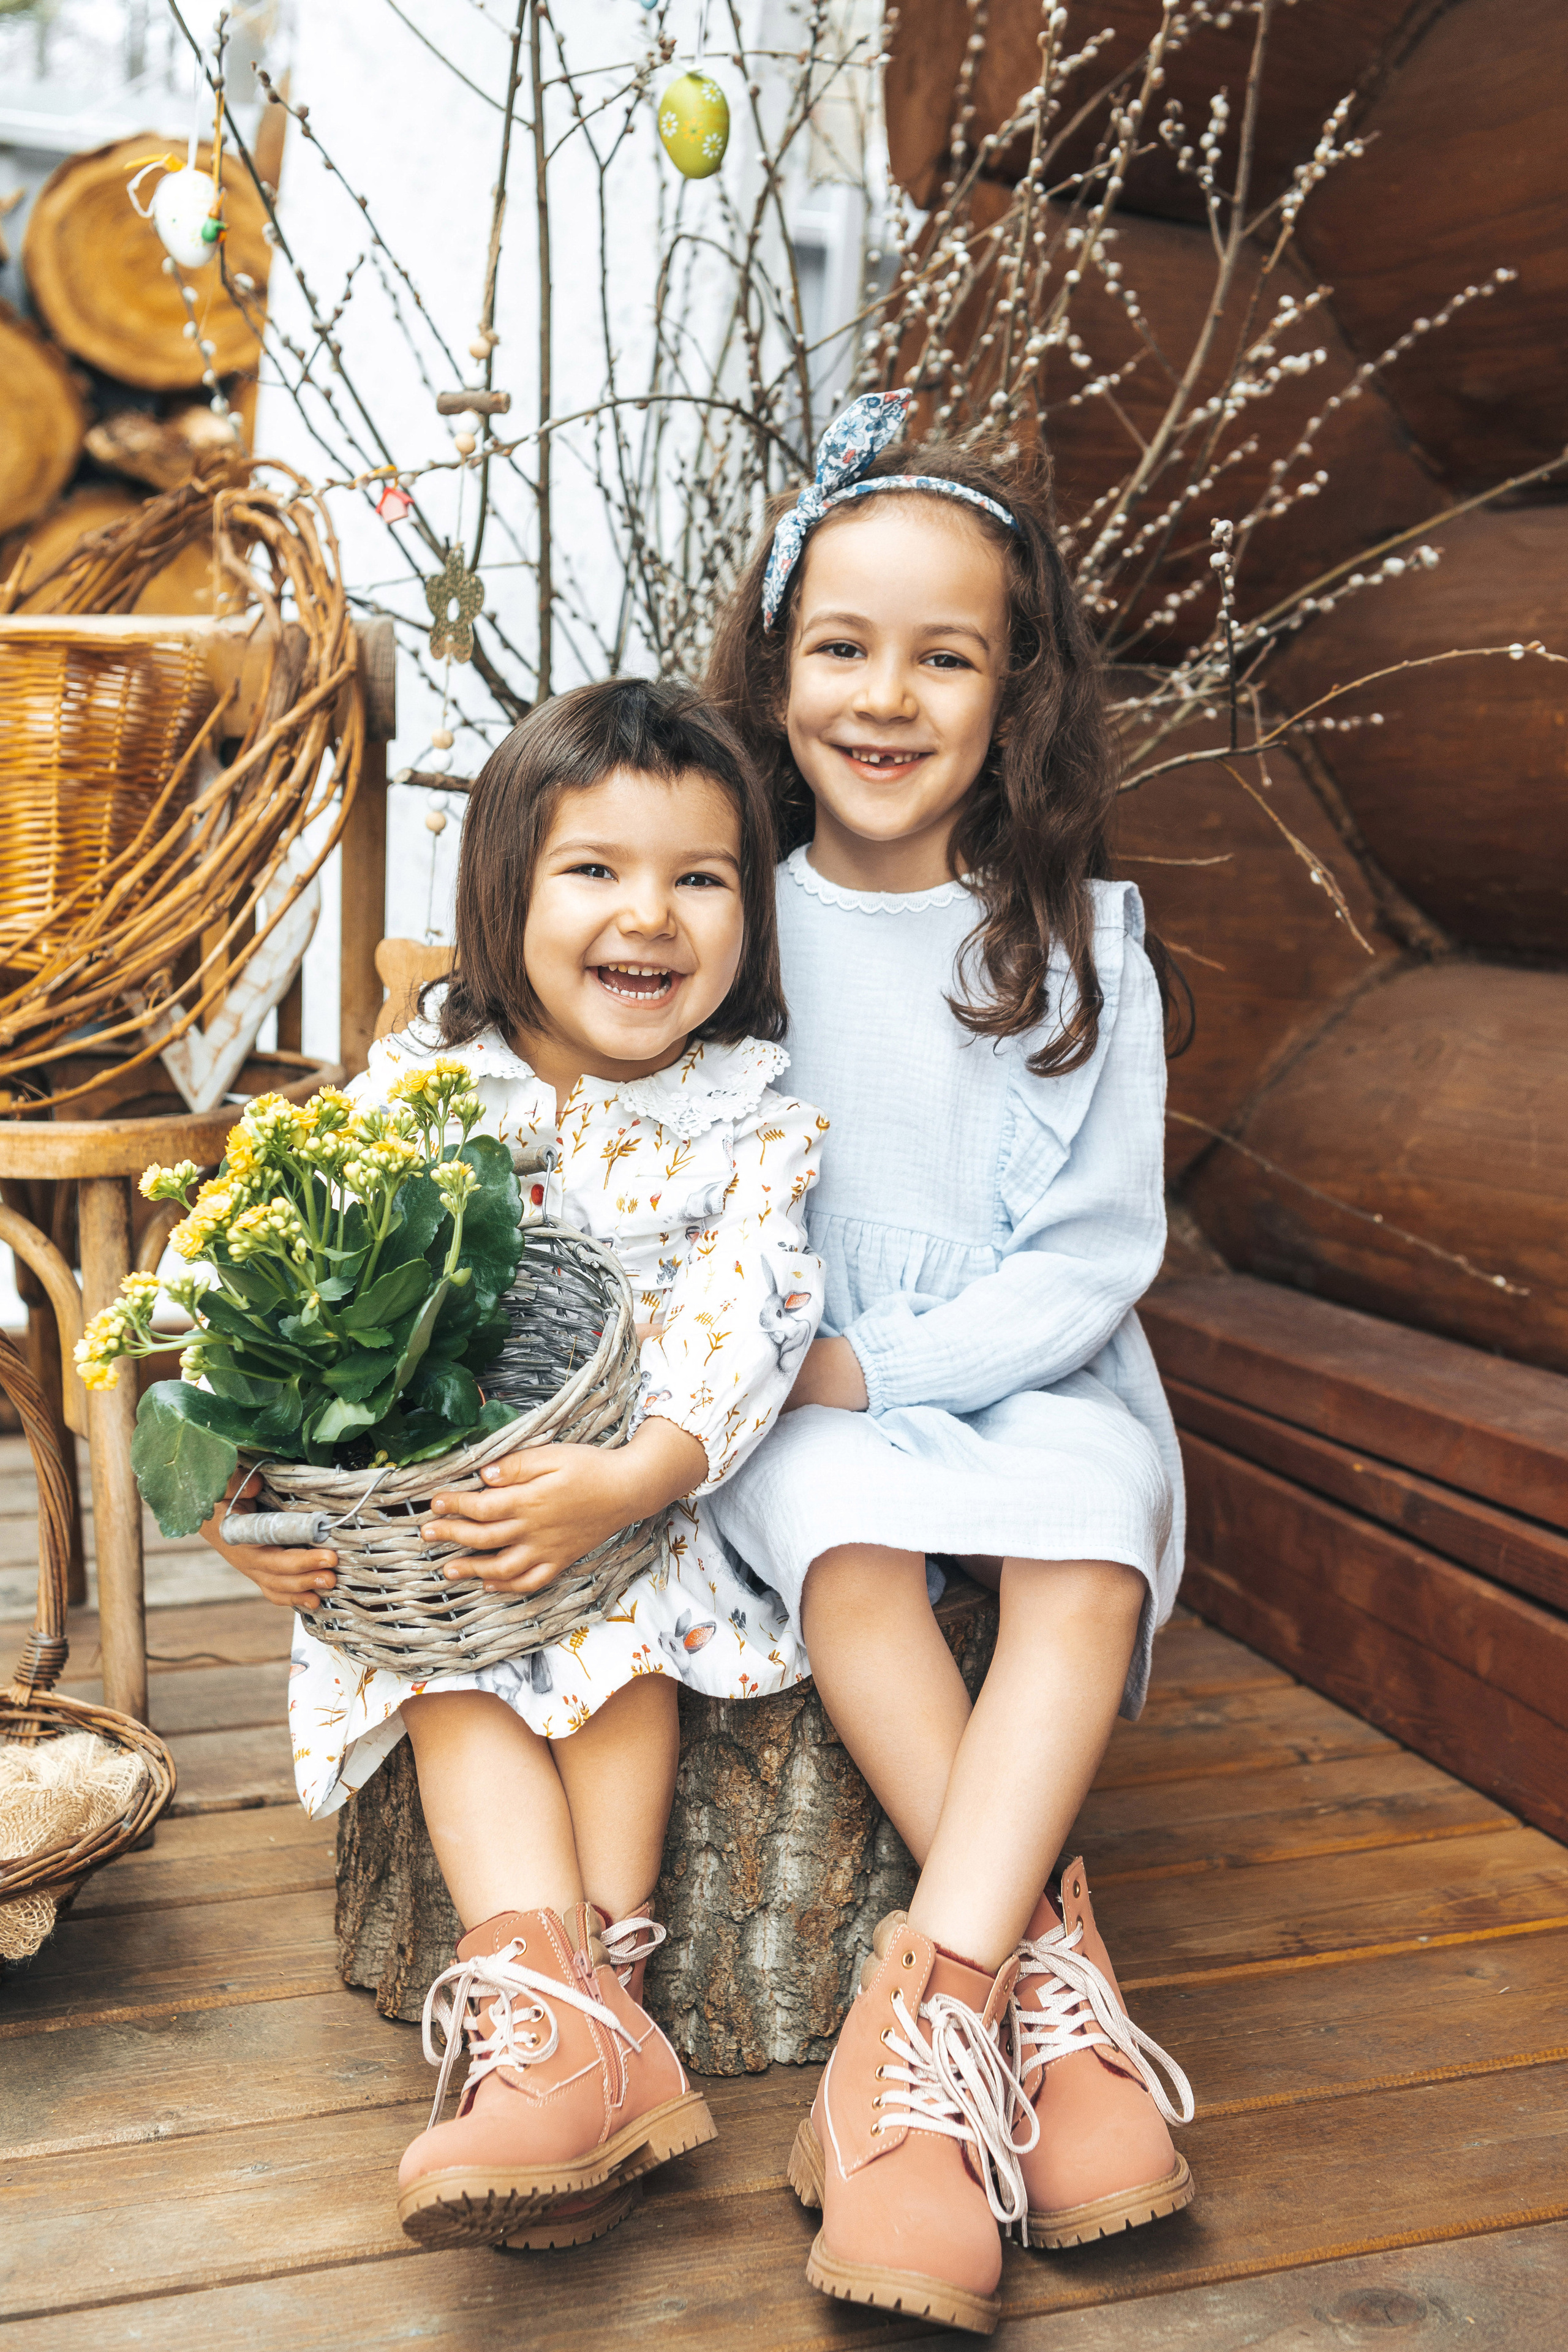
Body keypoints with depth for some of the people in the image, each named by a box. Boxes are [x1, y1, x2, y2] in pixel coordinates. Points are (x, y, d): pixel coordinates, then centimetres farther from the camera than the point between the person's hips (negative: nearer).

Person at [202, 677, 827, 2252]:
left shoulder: (754, 1127, -5)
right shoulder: (417, 1086, -1)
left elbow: (740, 1325, -18)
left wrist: (631, 1477, -36)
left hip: (652, 1494, -1)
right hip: (430, 1493, 1)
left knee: (623, 1628, -29)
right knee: (450, 1665, -25)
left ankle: (551, 2004, -23)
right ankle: (589, 2037, -35)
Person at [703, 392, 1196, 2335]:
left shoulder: (1081, 942, 0)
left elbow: (1100, 1246, -3)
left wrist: (885, 1364, -14)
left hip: (1030, 1374, 0)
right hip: (797, 1402, 1)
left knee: (1088, 1544, -32)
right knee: (848, 1534, -32)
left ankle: (930, 2000, -36)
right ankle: (1047, 1958, -27)